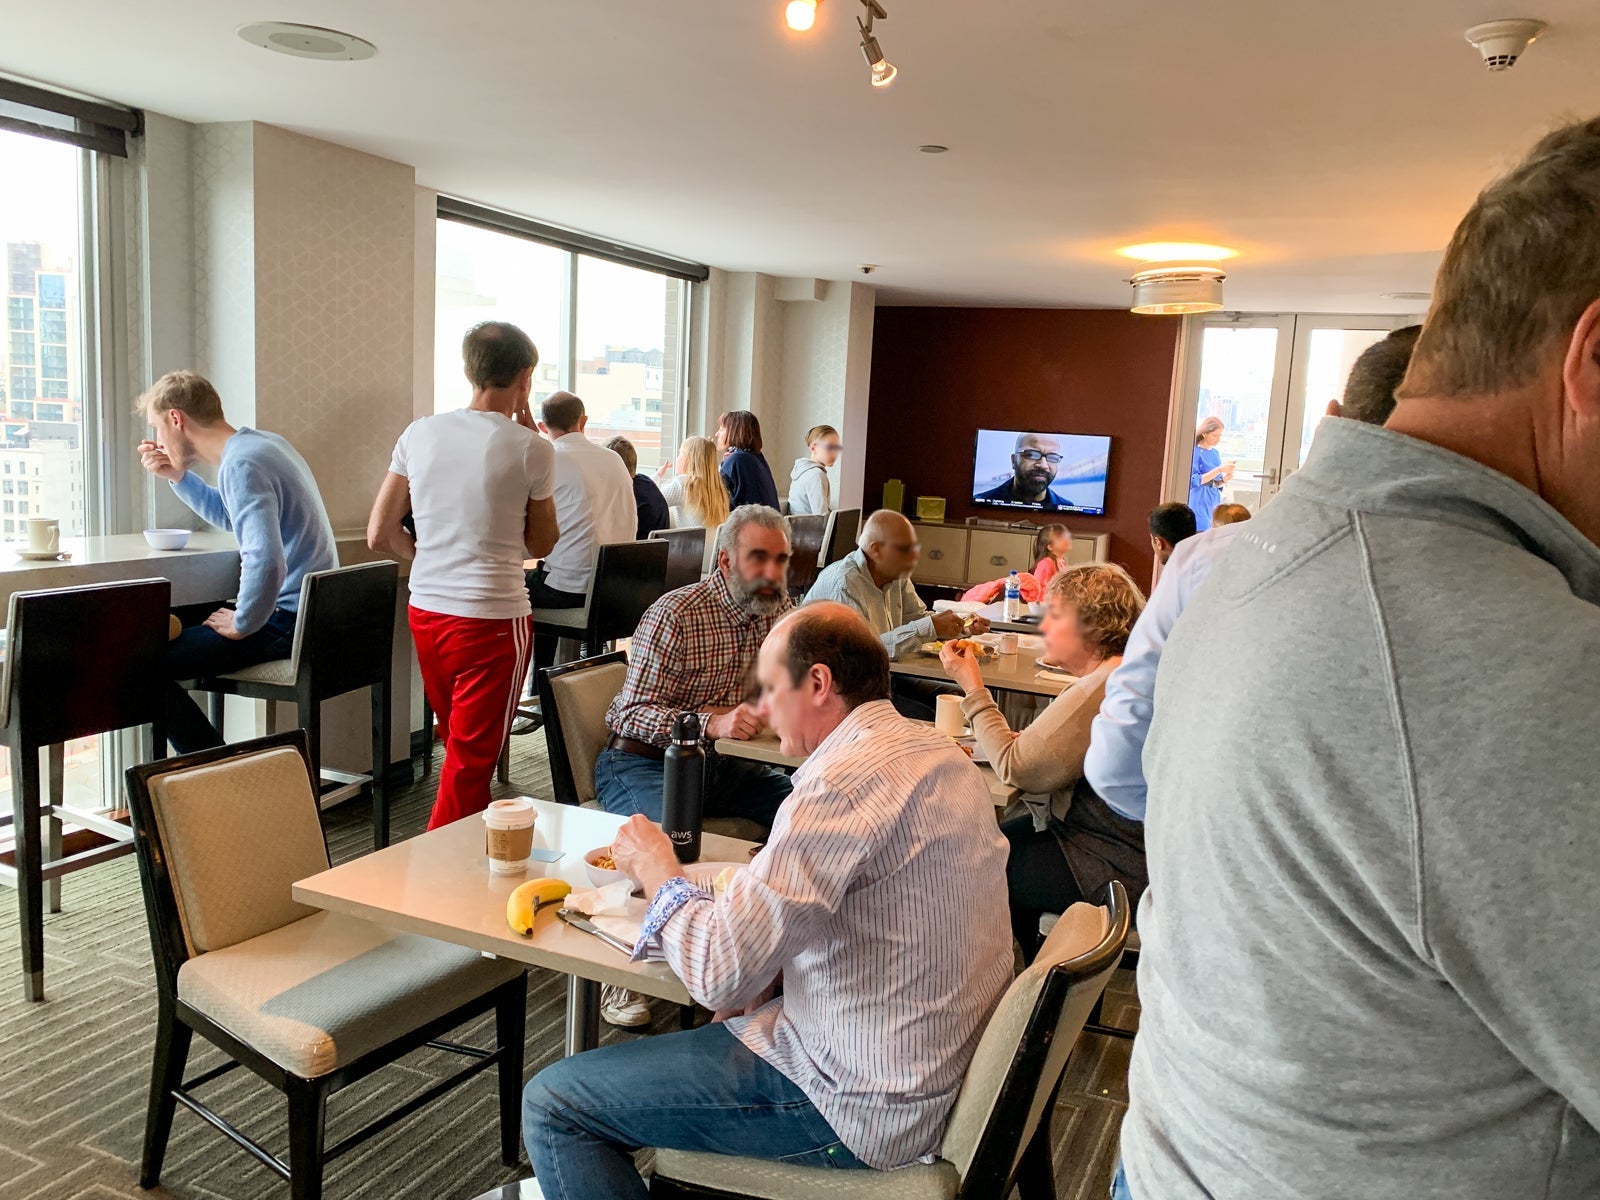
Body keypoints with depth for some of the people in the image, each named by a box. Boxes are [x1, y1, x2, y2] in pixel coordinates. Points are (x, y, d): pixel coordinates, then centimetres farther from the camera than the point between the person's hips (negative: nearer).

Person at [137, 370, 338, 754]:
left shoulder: (240, 464, -20)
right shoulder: (262, 442, 12)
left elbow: (266, 562, -33)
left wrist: (240, 624, -18)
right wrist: (177, 476, 19)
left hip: (285, 621, -11)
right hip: (308, 610, 11)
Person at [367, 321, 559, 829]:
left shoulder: (419, 434, 2)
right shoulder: (530, 449, -10)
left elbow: (381, 534, 4)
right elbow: (541, 544, 3)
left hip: (425, 611, 6)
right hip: (492, 618, -6)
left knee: (459, 746, 23)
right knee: (469, 764, 3)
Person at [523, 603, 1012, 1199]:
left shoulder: (842, 786, -26)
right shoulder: (940, 751, 5)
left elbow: (719, 973, -25)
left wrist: (657, 870, -7)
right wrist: (763, 974, 6)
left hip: (862, 1106, -10)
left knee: (551, 1104, -4)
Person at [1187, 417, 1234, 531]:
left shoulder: (1215, 453, 12)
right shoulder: (1195, 451, -7)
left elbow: (1216, 483, 16)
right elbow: (1195, 480, -16)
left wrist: (1224, 479, -6)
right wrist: (1219, 469, -21)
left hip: (1214, 502, 7)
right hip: (1200, 503, -6)